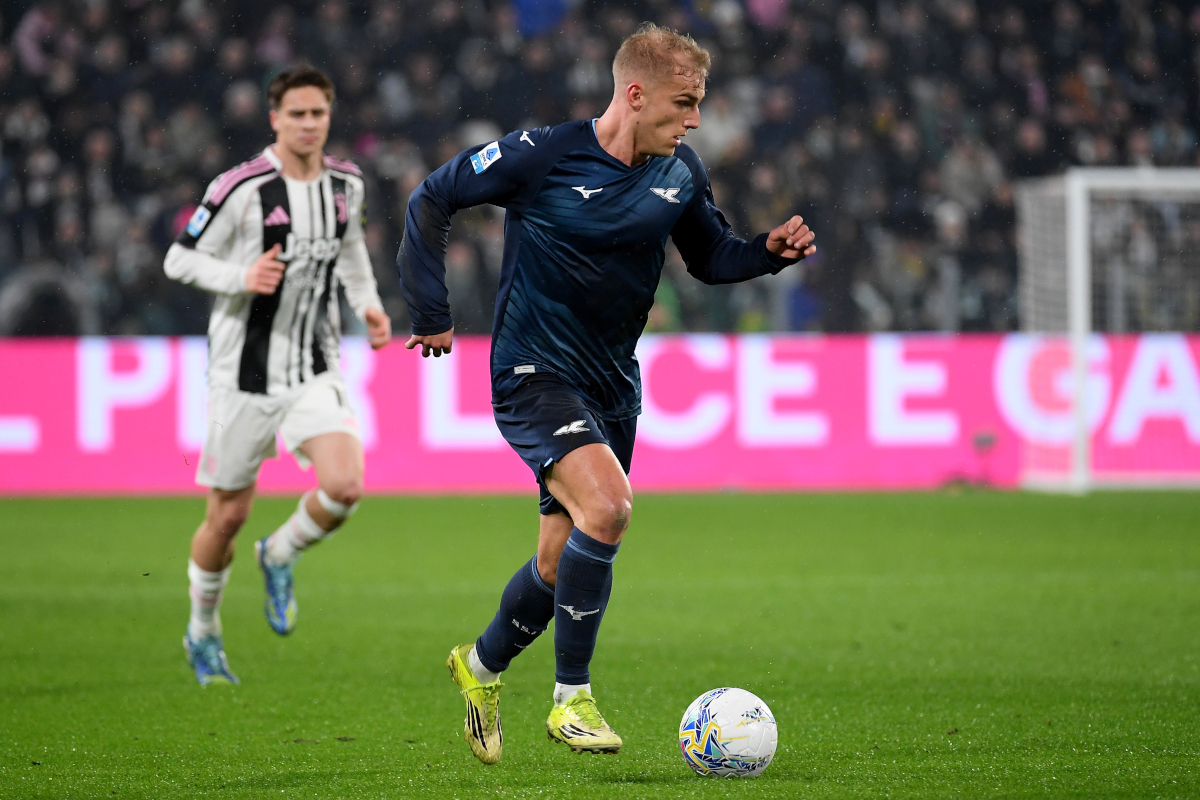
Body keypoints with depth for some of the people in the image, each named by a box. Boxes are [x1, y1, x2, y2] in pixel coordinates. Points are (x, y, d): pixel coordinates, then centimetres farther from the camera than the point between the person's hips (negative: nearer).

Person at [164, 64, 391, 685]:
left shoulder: (346, 184, 4)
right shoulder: (241, 189, -13)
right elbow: (179, 260, -7)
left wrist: (368, 303, 10)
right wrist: (243, 277, -23)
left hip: (314, 372, 3)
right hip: (244, 375, -3)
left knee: (345, 486, -19)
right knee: (228, 516, 4)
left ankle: (281, 555, 14)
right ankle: (203, 633, 30)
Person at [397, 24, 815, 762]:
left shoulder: (681, 174, 1)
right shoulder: (542, 157, -15)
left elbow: (711, 257, 16)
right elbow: (431, 200, -5)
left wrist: (772, 251, -5)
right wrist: (431, 312, -3)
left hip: (612, 386, 6)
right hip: (534, 374, -6)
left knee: (564, 561, 10)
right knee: (607, 505, -27)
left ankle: (482, 666, 39)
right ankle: (572, 698, -14)